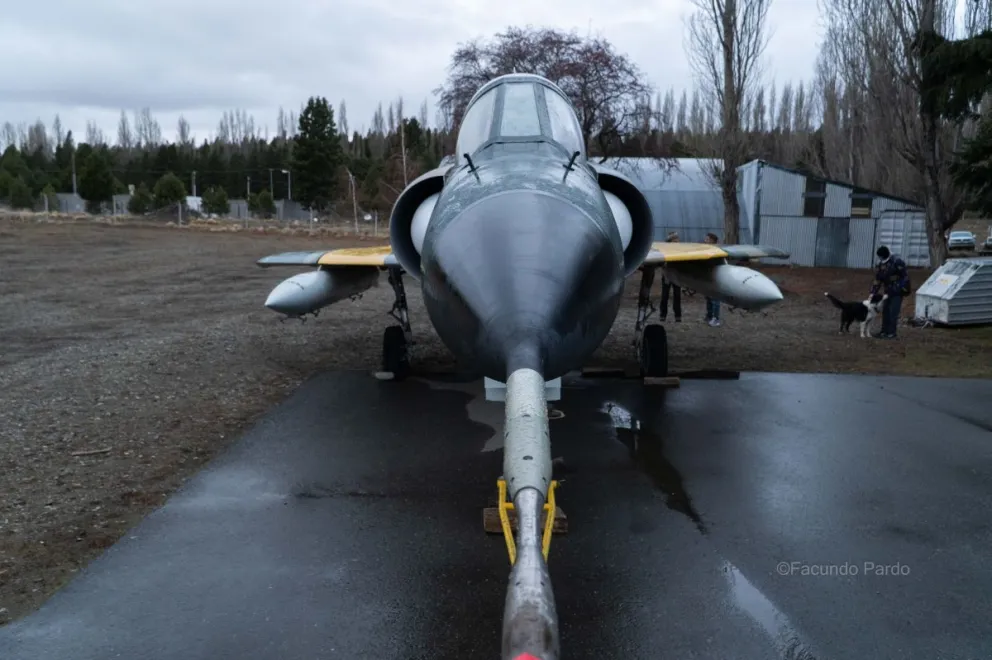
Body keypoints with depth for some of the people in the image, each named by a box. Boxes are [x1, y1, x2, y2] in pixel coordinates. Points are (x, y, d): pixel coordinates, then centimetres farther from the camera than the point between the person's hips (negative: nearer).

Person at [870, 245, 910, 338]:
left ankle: (892, 332, -2)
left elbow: (905, 276, -14)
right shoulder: (880, 265, 4)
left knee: (893, 312, -9)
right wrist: (873, 292, 3)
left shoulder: (897, 262, -18)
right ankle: (885, 331, 19)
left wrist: (903, 288, -14)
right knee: (885, 311, 10)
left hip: (897, 291, -7)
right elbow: (877, 280, 8)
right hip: (888, 291, 7)